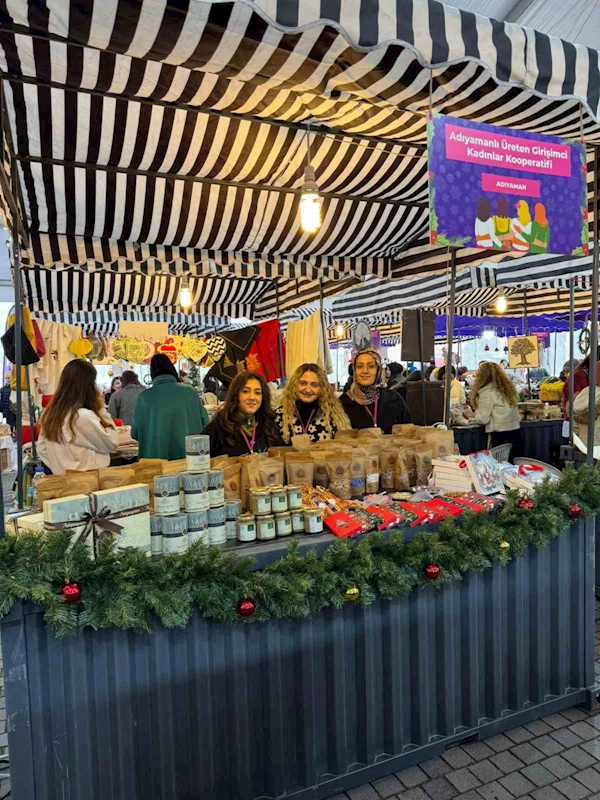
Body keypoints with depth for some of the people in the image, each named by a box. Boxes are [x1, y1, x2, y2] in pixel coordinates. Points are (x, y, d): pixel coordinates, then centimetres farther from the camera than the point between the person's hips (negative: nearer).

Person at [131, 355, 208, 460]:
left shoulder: (144, 397, -6)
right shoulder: (190, 391, -4)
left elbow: (135, 434, 4)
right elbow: (205, 424, 4)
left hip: (156, 456, 0)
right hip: (188, 456, 1)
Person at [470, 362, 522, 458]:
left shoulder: (487, 393, -9)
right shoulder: (507, 388, 13)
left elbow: (483, 419, -10)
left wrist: (476, 411, 9)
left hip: (501, 438, -7)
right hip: (516, 435, 7)